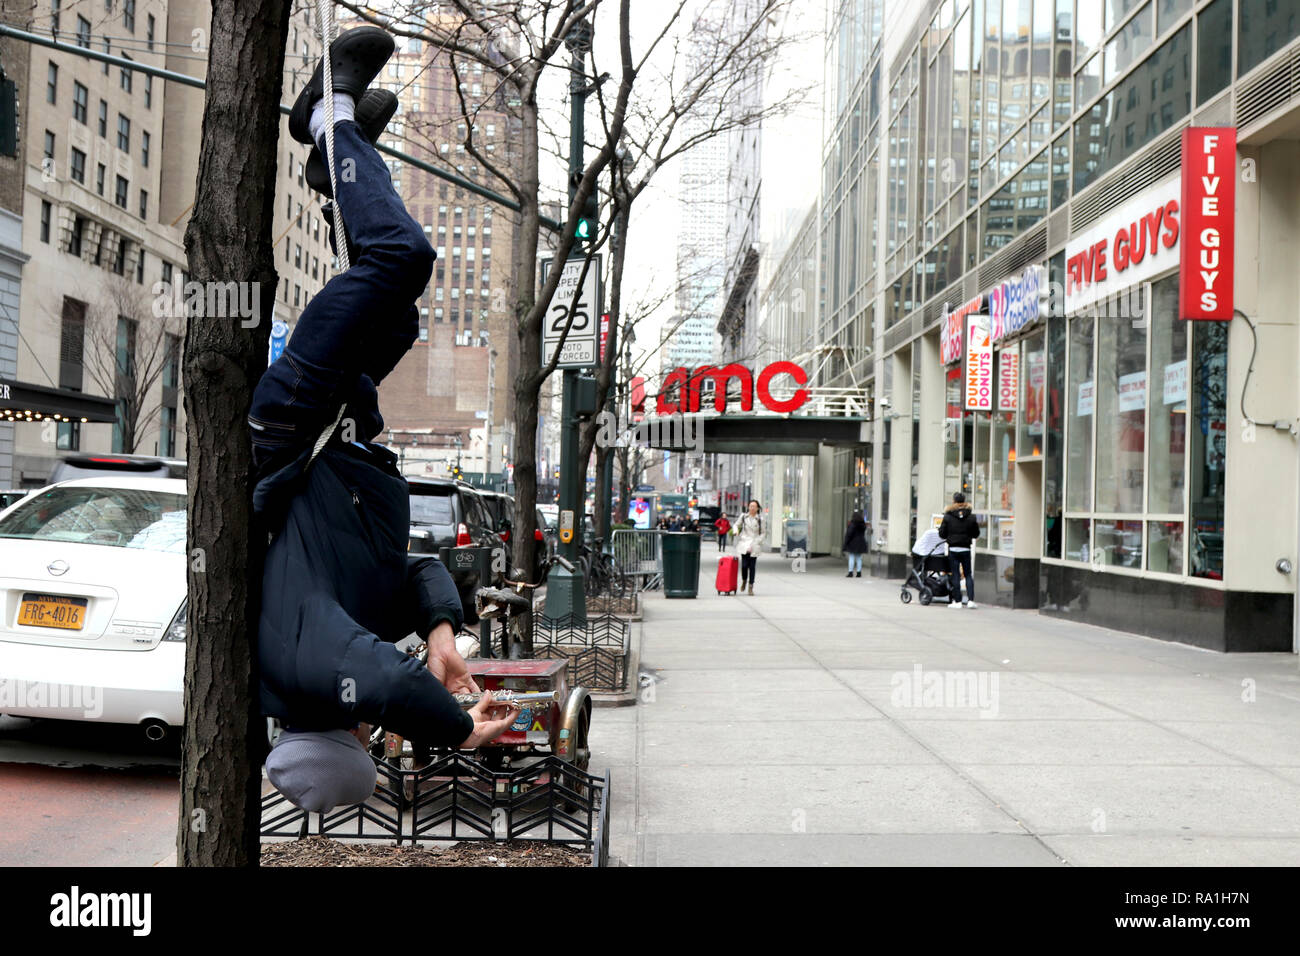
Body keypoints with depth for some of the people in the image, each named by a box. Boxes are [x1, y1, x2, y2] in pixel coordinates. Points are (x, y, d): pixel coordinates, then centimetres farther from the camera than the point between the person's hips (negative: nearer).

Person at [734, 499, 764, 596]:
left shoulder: (760, 520, 4)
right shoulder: (743, 517, 7)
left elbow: (762, 533, 8)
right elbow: (736, 525, 18)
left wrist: (757, 543, -4)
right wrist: (736, 531, -4)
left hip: (754, 545, 0)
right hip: (744, 543, 0)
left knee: (752, 566, -2)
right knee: (744, 565, -9)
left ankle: (751, 588, 7)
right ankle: (744, 580, 21)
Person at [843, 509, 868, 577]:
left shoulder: (852, 524, -12)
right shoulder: (863, 524, 6)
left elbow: (849, 534, -13)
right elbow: (864, 534, 12)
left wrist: (846, 543, -8)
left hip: (852, 543, -5)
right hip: (861, 543, 5)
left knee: (851, 558, -3)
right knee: (859, 558, 9)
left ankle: (850, 572, -6)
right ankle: (859, 572, 8)